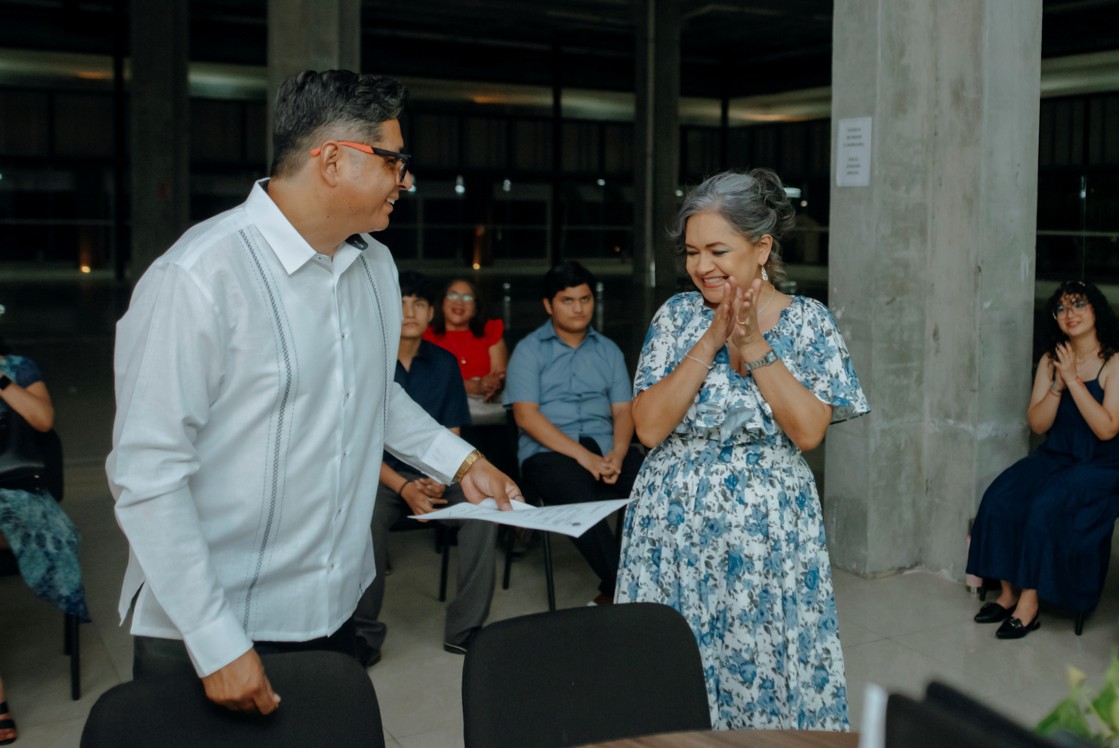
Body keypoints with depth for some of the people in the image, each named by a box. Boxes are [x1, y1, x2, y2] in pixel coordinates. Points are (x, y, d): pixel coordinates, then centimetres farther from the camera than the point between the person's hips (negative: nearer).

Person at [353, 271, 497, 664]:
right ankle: (364, 632, -18)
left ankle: (464, 628, -14)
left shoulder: (444, 363, 7)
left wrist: (439, 481, -13)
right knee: (366, 517, -35)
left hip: (435, 475, 3)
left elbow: (451, 436, 7)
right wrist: (404, 488, -20)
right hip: (381, 474, -3)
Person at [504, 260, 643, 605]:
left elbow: (623, 410, 10)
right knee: (576, 496, -37)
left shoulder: (608, 350, 17)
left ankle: (615, 592, -17)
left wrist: (617, 454, -12)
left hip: (605, 447, 4)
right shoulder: (529, 350, 5)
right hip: (548, 452, -4)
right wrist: (584, 456, -16)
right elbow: (526, 415, -6)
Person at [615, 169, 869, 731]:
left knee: (768, 662, 5)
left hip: (768, 527, -1)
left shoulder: (808, 321, -1)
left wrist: (754, 346, -16)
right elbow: (649, 427, -9)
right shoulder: (677, 315, 0)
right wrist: (712, 341, -14)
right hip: (675, 522, 1)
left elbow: (809, 431, -12)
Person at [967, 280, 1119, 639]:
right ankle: (1008, 592, -11)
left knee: (1046, 506, -30)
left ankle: (1029, 603, -20)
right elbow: (1037, 424, 1)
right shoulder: (1050, 361, 7)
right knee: (999, 498, -20)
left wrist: (1073, 380, -21)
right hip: (1053, 457, 5)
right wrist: (1058, 384, -14)